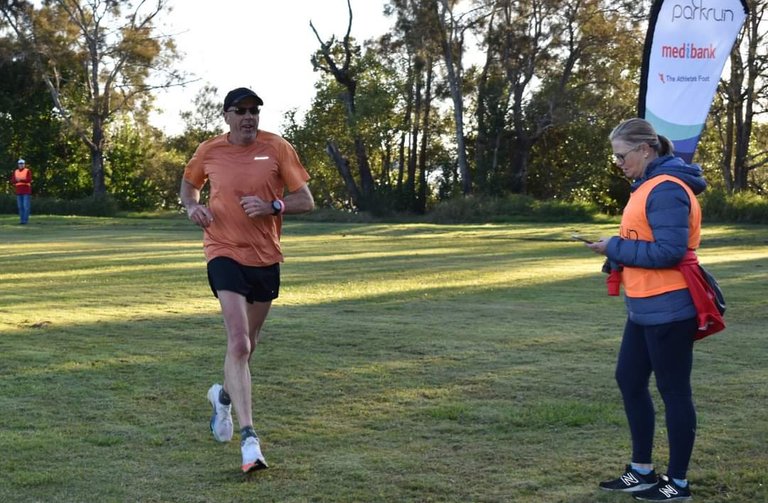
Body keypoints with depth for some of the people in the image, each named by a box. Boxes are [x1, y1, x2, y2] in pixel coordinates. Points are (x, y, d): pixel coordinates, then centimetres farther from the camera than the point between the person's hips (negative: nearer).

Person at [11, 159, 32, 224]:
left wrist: (20, 179, -21)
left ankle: (25, 220, -6)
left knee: (26, 206, -8)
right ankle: (21, 220, 8)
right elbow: (12, 181, 6)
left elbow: (29, 180, -15)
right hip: (19, 192, 5)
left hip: (26, 191, -5)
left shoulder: (28, 171, -3)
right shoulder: (15, 172, 11)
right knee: (20, 206, 4)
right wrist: (17, 180, -14)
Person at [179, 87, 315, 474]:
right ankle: (249, 438, -20)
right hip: (225, 253, -2)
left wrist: (272, 206, -20)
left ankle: (224, 394, 50)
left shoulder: (277, 148, -3)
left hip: (266, 257, 3)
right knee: (239, 343, -18)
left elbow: (306, 201, -3)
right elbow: (188, 184, 20)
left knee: (247, 343, 18)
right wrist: (192, 206, -1)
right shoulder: (208, 151, 0)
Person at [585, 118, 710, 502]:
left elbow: (669, 251, -24)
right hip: (645, 308, 11)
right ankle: (642, 472, 27)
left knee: (673, 391, 0)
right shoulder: (649, 186, 13)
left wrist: (615, 247, -16)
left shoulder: (666, 189, -19)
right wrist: (617, 252, 5)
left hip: (667, 309, -11)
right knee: (629, 380, 15)